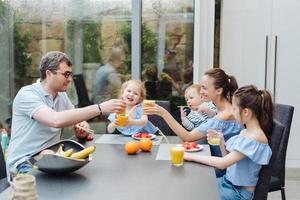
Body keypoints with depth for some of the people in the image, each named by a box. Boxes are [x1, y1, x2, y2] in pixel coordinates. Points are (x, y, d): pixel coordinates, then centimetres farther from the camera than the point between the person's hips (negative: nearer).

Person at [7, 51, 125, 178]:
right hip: (25, 164, -7)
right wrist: (100, 108, -33)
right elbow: (56, 120, -32)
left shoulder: (62, 95, 8)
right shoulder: (27, 94, -15)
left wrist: (83, 129, -13)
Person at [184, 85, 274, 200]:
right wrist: (221, 142, -6)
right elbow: (228, 159, 10)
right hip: (229, 182, 7)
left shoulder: (255, 138, -23)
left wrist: (192, 157, -20)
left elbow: (222, 163, -26)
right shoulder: (244, 132, 5)